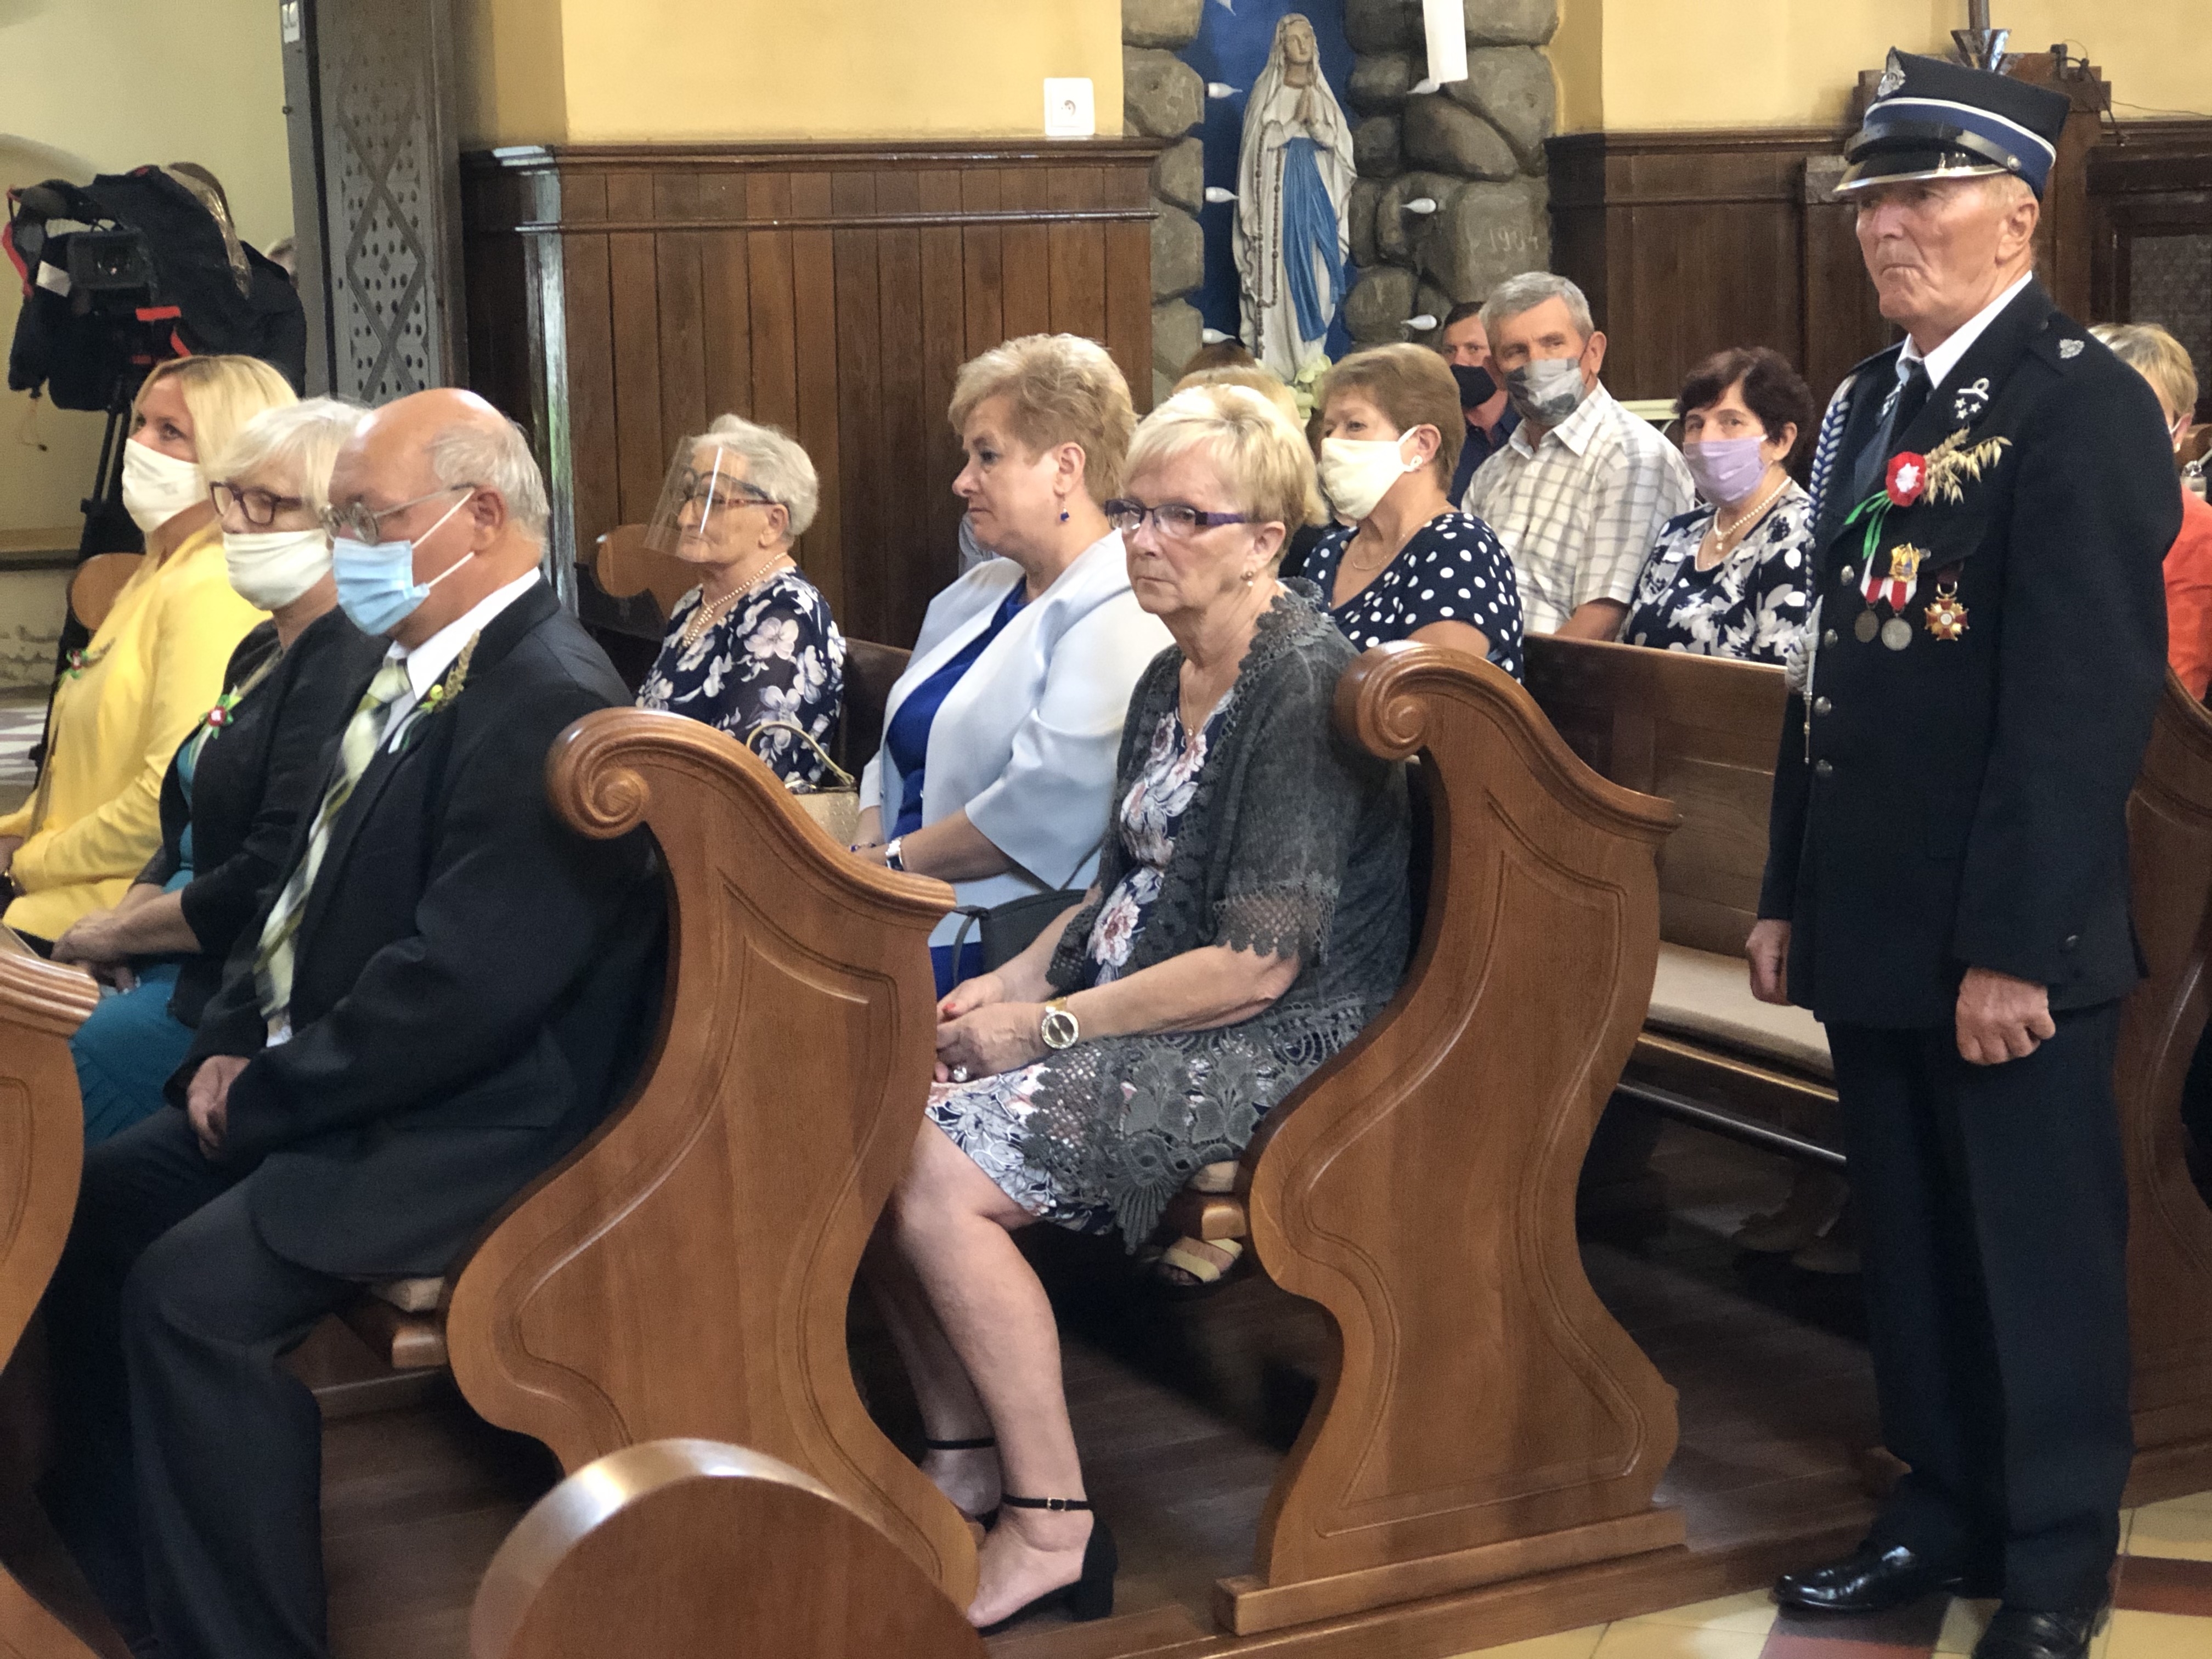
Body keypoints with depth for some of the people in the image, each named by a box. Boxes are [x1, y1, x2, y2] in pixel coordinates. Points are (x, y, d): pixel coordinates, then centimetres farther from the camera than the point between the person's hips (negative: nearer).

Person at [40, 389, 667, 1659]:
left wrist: (266, 1095, -15)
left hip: (476, 1119, -10)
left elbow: (459, 988, -27)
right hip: (335, 1078, 10)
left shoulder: (548, 700, -22)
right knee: (98, 1201, 10)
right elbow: (311, 883, 19)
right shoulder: (415, 667, 8)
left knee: (193, 1292, -22)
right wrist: (234, 1043, 5)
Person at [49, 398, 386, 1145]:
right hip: (179, 964, 10)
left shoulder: (349, 665, -17)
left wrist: (119, 932, -8)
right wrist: (120, 922, 1)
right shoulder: (264, 651, 16)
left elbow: (271, 881, -22)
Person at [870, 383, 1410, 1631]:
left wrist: (1049, 1027, -15)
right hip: (1129, 1005, 9)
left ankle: (1052, 1527, -9)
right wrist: (1019, 981, 3)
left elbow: (1257, 963, -22)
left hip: (1267, 1043, -9)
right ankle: (964, 1456, 8)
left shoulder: (1303, 687, -17)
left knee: (943, 1176, -23)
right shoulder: (1172, 678, 13)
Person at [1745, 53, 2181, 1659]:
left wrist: (2014, 944, -21)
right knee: (1911, 1246, 17)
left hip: (2008, 935, -7)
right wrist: (1791, 894, 15)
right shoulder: (1868, 403, 13)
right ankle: (1945, 1511, 31)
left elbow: (2087, 702, -19)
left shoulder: (2086, 403, -13)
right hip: (1877, 923, 8)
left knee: (2041, 1256, 6)